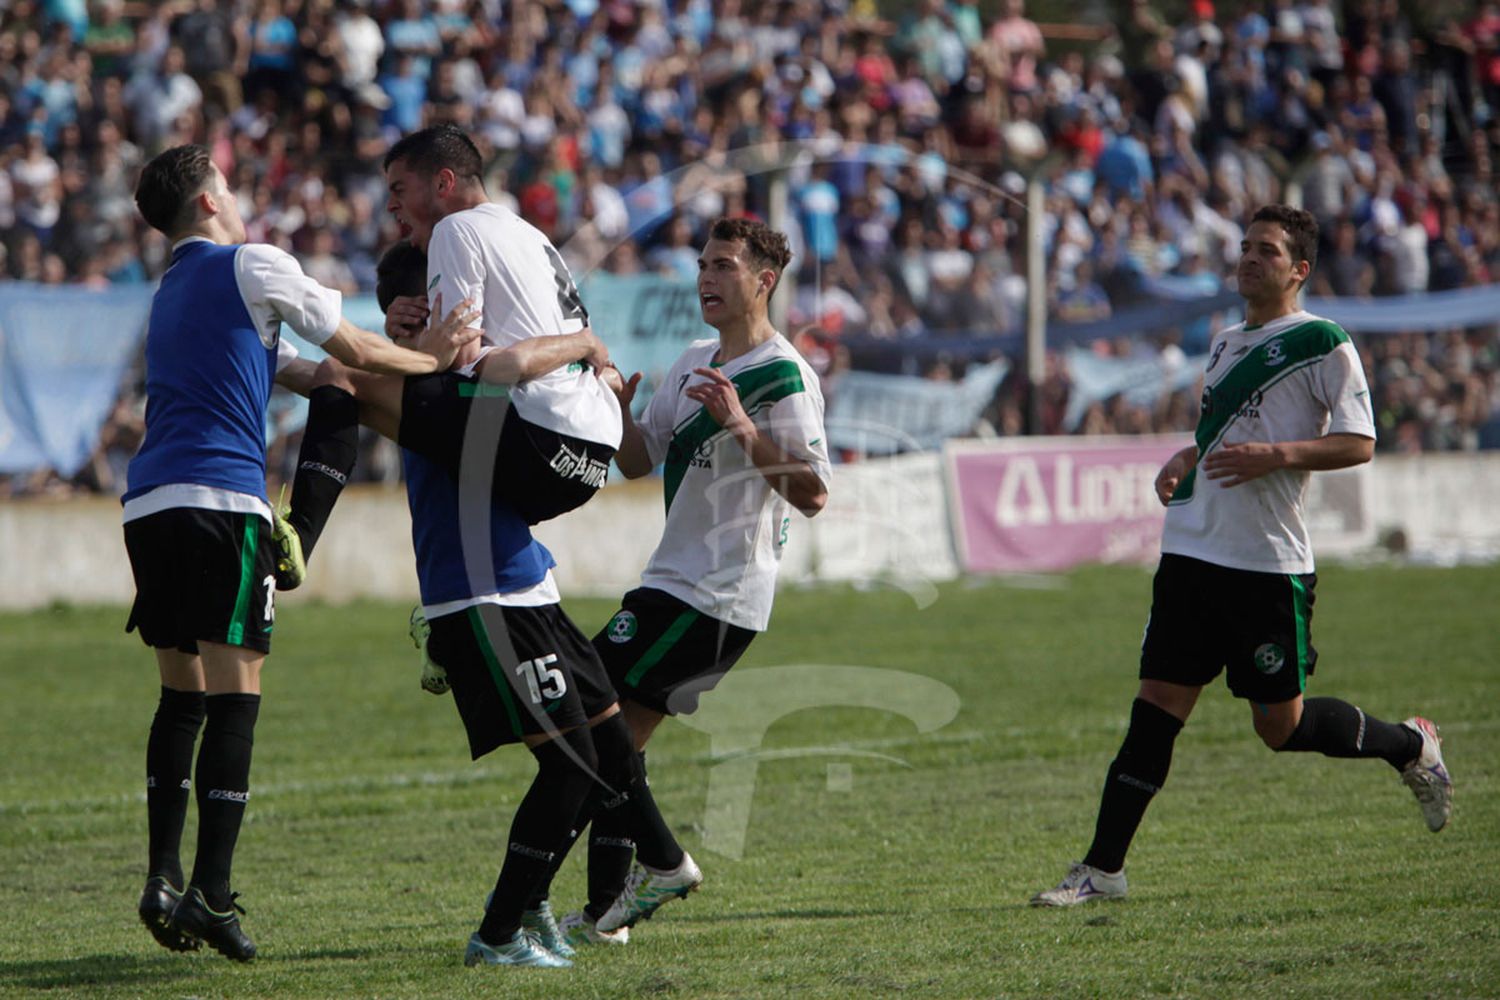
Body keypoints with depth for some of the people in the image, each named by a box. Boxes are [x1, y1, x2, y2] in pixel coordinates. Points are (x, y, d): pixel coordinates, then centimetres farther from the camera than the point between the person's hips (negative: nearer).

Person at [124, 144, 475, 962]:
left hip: (148, 504, 8)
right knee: (234, 695, -6)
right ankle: (211, 893, -11)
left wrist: (414, 351, 27)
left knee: (181, 695, 14)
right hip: (220, 497, -8)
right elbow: (353, 351, 5)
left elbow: (305, 370, 29)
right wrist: (431, 356, 21)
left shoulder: (171, 295, 27)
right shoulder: (250, 265, 3)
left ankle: (163, 878, 7)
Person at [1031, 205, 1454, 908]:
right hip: (1193, 553, 6)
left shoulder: (1323, 343, -5)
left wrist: (1277, 456, -23)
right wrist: (1186, 461, 12)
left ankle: (1412, 745, 27)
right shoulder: (1226, 343, 18)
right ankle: (1102, 870, -2)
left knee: (1281, 725, 2)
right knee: (1155, 709, -1)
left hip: (1271, 562, -6)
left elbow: (1358, 442, -11)